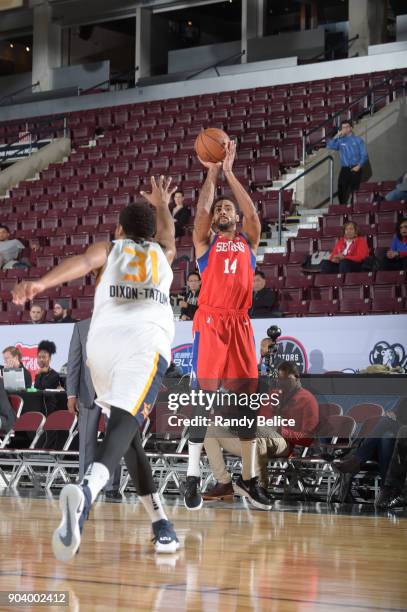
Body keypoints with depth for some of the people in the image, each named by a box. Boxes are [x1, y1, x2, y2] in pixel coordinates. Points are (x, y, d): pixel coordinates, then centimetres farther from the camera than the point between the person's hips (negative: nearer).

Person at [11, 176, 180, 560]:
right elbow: (167, 235, 56)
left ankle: (161, 525, 22)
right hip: (147, 343, -1)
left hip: (102, 341, 1)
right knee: (123, 429, -21)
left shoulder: (108, 250, 24)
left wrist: (41, 283, -17)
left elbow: (82, 262, 0)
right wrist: (161, 205, 76)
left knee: (125, 429, 21)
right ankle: (85, 493, -51)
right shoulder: (162, 253, 30)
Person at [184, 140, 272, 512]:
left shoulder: (248, 241, 15)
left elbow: (253, 213, -1)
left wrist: (230, 173, -1)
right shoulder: (205, 241, 10)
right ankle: (193, 478, -4)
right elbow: (202, 209, -5)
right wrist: (212, 173, 0)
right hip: (210, 323, -3)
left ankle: (248, 479, 9)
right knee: (205, 397, -7)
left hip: (240, 324, 3)